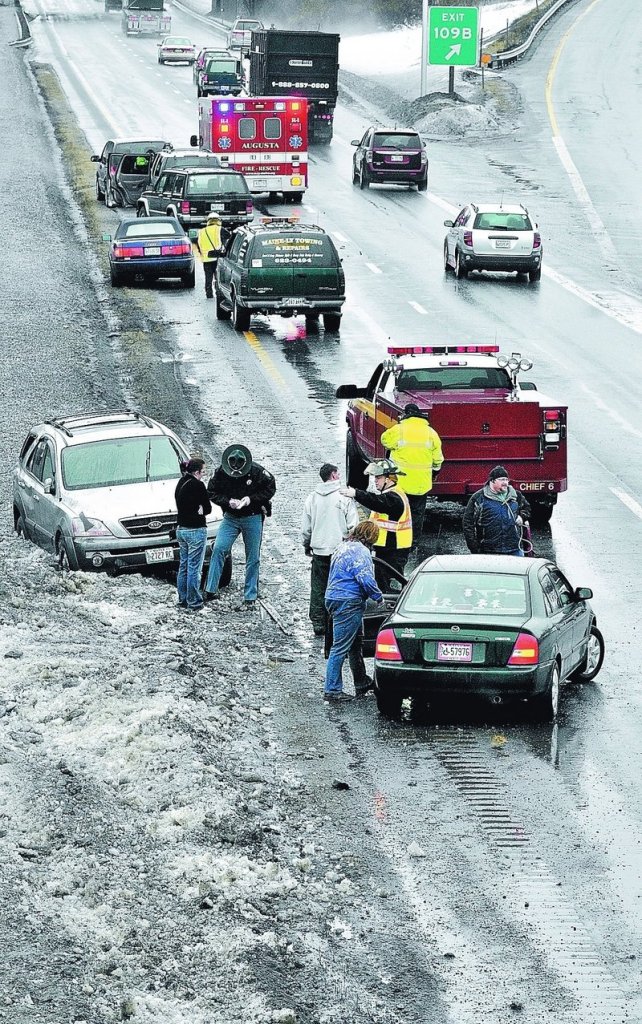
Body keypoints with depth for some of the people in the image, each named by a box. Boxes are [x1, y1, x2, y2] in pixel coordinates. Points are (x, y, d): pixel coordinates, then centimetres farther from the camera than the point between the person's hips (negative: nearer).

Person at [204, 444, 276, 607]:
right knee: (218, 549, -15)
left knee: (253, 558, 2)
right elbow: (212, 493, -1)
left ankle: (250, 596, 11)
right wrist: (228, 501, -18)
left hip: (253, 518, -1)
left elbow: (270, 489, -3)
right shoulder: (221, 472, -10)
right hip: (230, 518, 1)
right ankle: (211, 590, -11)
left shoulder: (257, 472, -14)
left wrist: (251, 499, -16)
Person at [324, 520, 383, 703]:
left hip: (335, 599, 11)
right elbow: (366, 580, -21)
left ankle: (362, 684, 30)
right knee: (341, 648, -7)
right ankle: (332, 691, -6)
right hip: (348, 604, -11)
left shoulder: (343, 547, 18)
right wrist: (379, 597, -6)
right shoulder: (360, 551, -14)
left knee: (356, 645, 20)